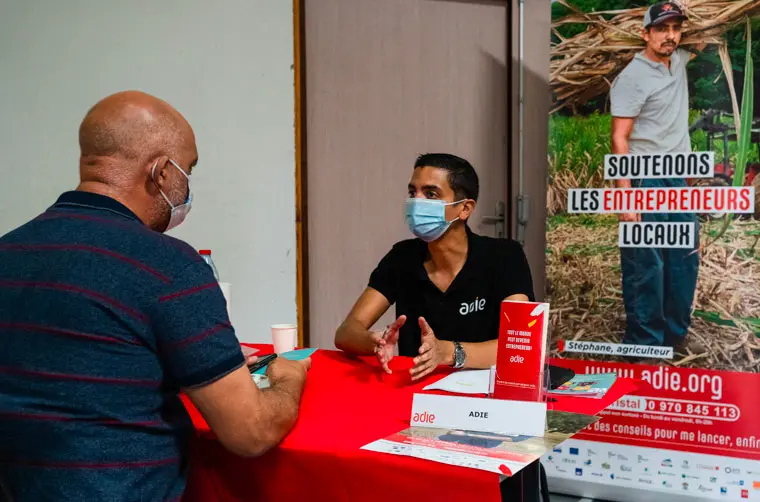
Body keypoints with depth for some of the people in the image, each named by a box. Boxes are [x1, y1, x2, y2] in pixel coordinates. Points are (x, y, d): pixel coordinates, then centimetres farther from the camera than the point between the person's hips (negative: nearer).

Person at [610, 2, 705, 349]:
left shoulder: (678, 61, 10)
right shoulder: (632, 78, -13)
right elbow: (619, 139, -17)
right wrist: (625, 195, -23)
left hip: (678, 181, 8)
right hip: (646, 183, -8)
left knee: (685, 261, 13)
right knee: (645, 266, -5)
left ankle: (675, 335, 27)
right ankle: (643, 344, 6)